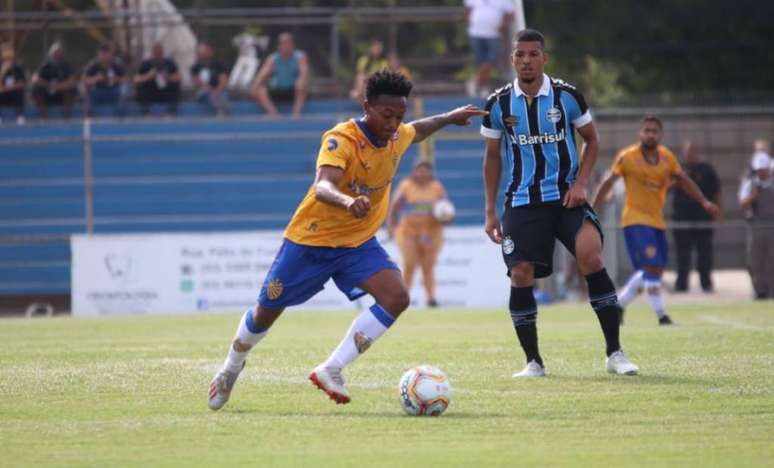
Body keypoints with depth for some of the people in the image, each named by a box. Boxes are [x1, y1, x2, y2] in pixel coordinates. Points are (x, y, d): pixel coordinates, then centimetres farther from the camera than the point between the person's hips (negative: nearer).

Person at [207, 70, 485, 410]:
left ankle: (331, 370, -17)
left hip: (358, 242, 5)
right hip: (310, 241, -5)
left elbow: (417, 130, 22)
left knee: (396, 297, -21)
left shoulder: (397, 137, -6)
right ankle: (231, 368, 41)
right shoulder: (341, 140, -28)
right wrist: (347, 202, -66)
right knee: (266, 313, 10)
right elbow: (323, 186, -47)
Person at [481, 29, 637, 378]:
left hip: (566, 196, -2)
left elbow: (592, 140, 8)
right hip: (522, 202, 2)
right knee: (521, 275, -7)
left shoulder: (567, 96, -4)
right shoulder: (498, 104, 0)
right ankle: (533, 362, 8)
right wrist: (490, 211, 7)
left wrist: (580, 182, -7)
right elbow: (492, 157, 11)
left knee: (591, 257, -20)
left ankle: (614, 353, -12)